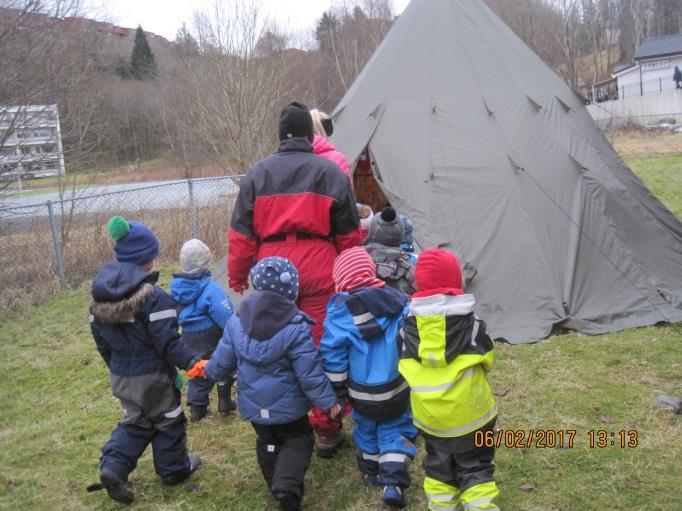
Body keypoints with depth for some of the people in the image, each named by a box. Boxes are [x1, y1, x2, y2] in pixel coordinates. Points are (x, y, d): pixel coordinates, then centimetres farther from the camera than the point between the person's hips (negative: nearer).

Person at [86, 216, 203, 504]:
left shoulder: (100, 295, 0)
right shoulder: (153, 296, -23)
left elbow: (100, 340, 9)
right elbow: (167, 342, -26)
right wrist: (191, 362, -19)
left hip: (121, 376, 6)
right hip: (153, 376, -6)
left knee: (135, 422, 23)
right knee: (168, 421, 16)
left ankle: (113, 467, 7)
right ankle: (174, 469, 30)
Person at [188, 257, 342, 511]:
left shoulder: (237, 321, -9)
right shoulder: (295, 327, -23)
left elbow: (224, 360, 1)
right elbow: (310, 373, -20)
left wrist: (208, 369, 24)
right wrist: (328, 401, -7)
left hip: (252, 405, 4)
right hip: (287, 405, -4)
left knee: (267, 441, 25)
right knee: (298, 440, 14)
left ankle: (277, 486, 30)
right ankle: (287, 486, -8)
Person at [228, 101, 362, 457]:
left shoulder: (257, 174, 7)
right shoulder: (331, 173, 3)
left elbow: (241, 233, 7)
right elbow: (349, 234, 7)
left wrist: (237, 276, 16)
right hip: (319, 274, -1)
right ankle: (326, 430, 13)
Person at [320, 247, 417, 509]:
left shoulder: (341, 310, -15)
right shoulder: (398, 301, -6)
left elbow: (332, 353, -14)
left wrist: (337, 389, -2)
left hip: (364, 393, -1)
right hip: (398, 387, 1)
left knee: (367, 428, 24)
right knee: (395, 430, 16)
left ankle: (371, 472, 41)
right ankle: (393, 482, 2)